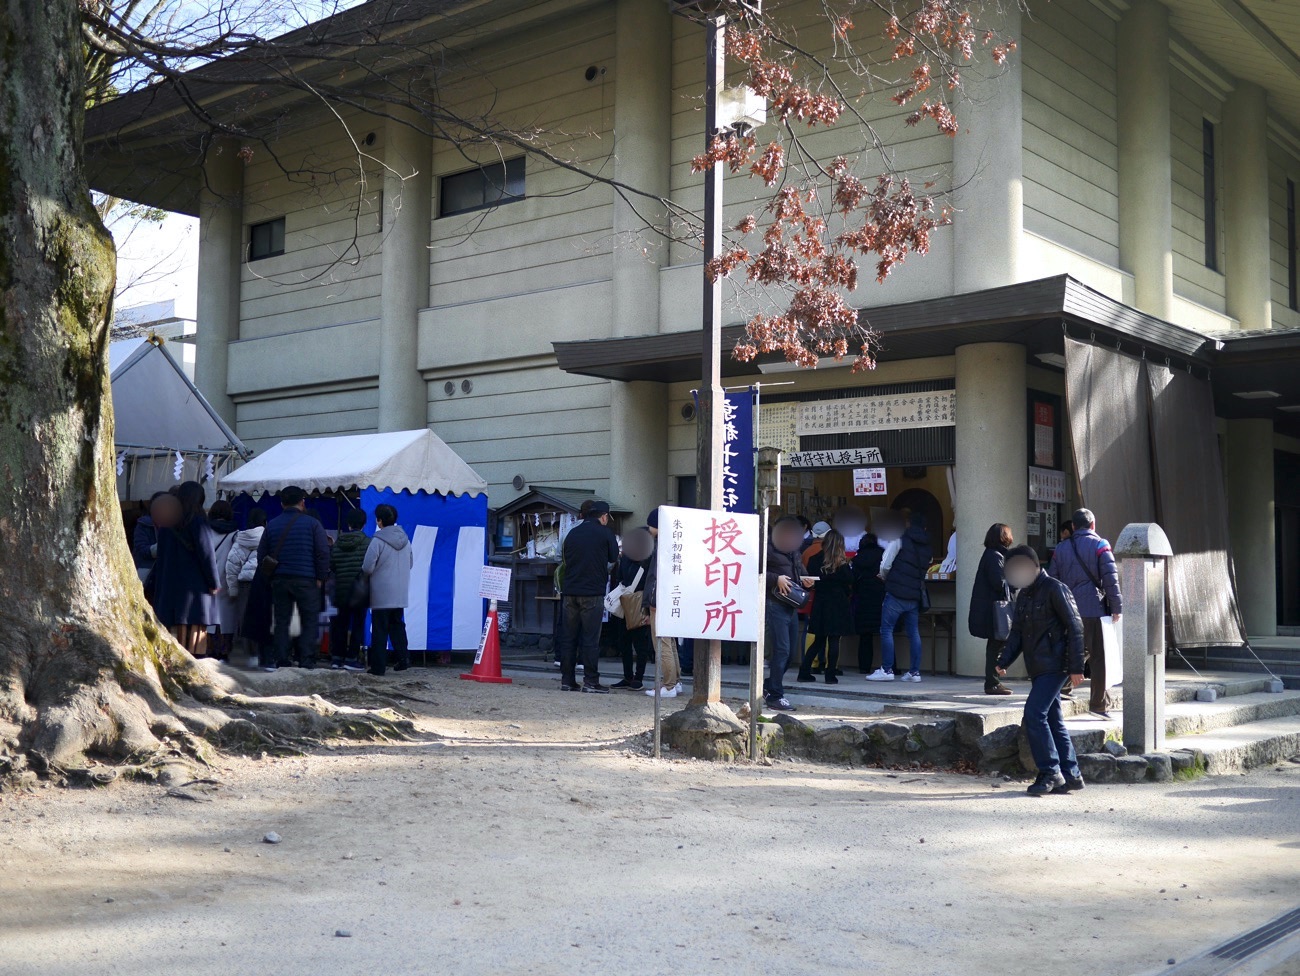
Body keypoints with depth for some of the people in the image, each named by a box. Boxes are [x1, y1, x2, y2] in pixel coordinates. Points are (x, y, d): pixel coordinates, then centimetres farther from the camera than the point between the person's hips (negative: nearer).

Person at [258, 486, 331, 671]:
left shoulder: (272, 525, 9)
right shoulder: (312, 524, -3)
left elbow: (261, 554, 11)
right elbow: (323, 552, -8)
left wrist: (269, 576, 17)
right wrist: (320, 578, -1)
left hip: (279, 580, 4)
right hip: (306, 580, -4)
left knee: (281, 621, 9)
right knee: (309, 621, 2)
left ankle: (279, 659, 7)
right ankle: (308, 660, -4)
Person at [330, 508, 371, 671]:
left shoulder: (337, 544, 3)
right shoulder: (367, 543, -9)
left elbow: (331, 566, 4)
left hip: (341, 590, 4)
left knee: (341, 624, 12)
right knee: (358, 624, 2)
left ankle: (336, 657, 12)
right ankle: (352, 658, 0)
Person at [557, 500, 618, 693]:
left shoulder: (572, 533, 12)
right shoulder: (605, 533, -3)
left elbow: (566, 560, 17)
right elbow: (613, 558, 7)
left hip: (570, 592, 5)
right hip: (593, 592, -5)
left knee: (568, 637, 8)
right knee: (591, 639, -3)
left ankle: (567, 680, 9)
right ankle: (591, 681, -4)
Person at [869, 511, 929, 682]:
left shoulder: (901, 540, -4)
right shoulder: (926, 546, 12)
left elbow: (885, 566, -7)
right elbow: (925, 570, 12)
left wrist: (887, 578, 12)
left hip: (896, 593, -5)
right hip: (915, 595, 5)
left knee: (886, 630, 0)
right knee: (914, 632, 9)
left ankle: (887, 669, -3)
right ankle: (914, 671, 9)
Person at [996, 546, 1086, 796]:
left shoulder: (1055, 589, -9)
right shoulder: (1024, 595, 16)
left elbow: (1075, 627, -12)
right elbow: (1017, 633, 16)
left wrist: (1076, 667, -16)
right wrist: (1004, 661, 3)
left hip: (1054, 666, -9)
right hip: (1038, 669, 9)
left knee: (1034, 714, -15)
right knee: (1052, 720, 9)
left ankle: (1050, 773, -8)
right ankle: (1070, 775, 15)